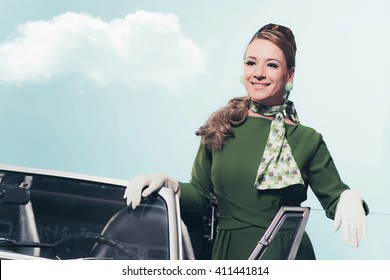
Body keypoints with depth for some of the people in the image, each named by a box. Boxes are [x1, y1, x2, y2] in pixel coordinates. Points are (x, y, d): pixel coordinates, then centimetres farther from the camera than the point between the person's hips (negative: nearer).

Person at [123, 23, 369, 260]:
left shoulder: (308, 140, -4)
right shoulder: (220, 129, 1)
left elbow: (333, 197, 1)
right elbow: (200, 193, 6)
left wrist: (349, 198, -21)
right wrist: (167, 183, -12)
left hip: (285, 257, -1)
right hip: (228, 253, 2)